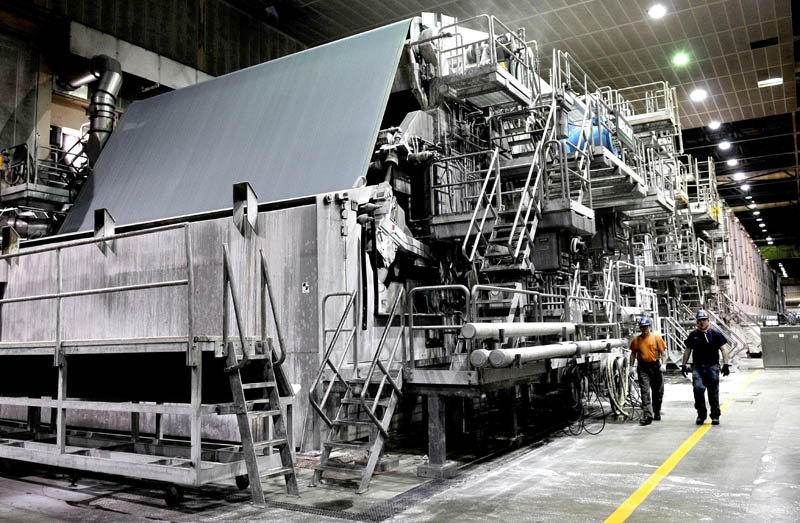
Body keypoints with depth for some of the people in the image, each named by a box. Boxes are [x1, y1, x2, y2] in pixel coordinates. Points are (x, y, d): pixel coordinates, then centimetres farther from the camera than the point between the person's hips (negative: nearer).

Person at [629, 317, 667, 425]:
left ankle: (657, 413, 29)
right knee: (645, 392, -9)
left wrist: (663, 364, -12)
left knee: (658, 392, 11)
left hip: (656, 367, 0)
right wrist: (631, 366, 4)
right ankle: (648, 416, -11)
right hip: (643, 368, 0)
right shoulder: (636, 340, 6)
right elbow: (633, 354, 13)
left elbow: (663, 352, 1)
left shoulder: (657, 338, 2)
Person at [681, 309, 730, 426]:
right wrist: (684, 365, 15)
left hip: (712, 367, -1)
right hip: (697, 367, 1)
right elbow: (687, 350, 17)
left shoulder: (715, 334, 3)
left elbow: (724, 349, 0)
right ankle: (701, 414, 0)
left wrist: (725, 364, -9)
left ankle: (715, 416, 17)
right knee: (698, 388, -15)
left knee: (713, 393, 3)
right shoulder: (693, 335, 10)